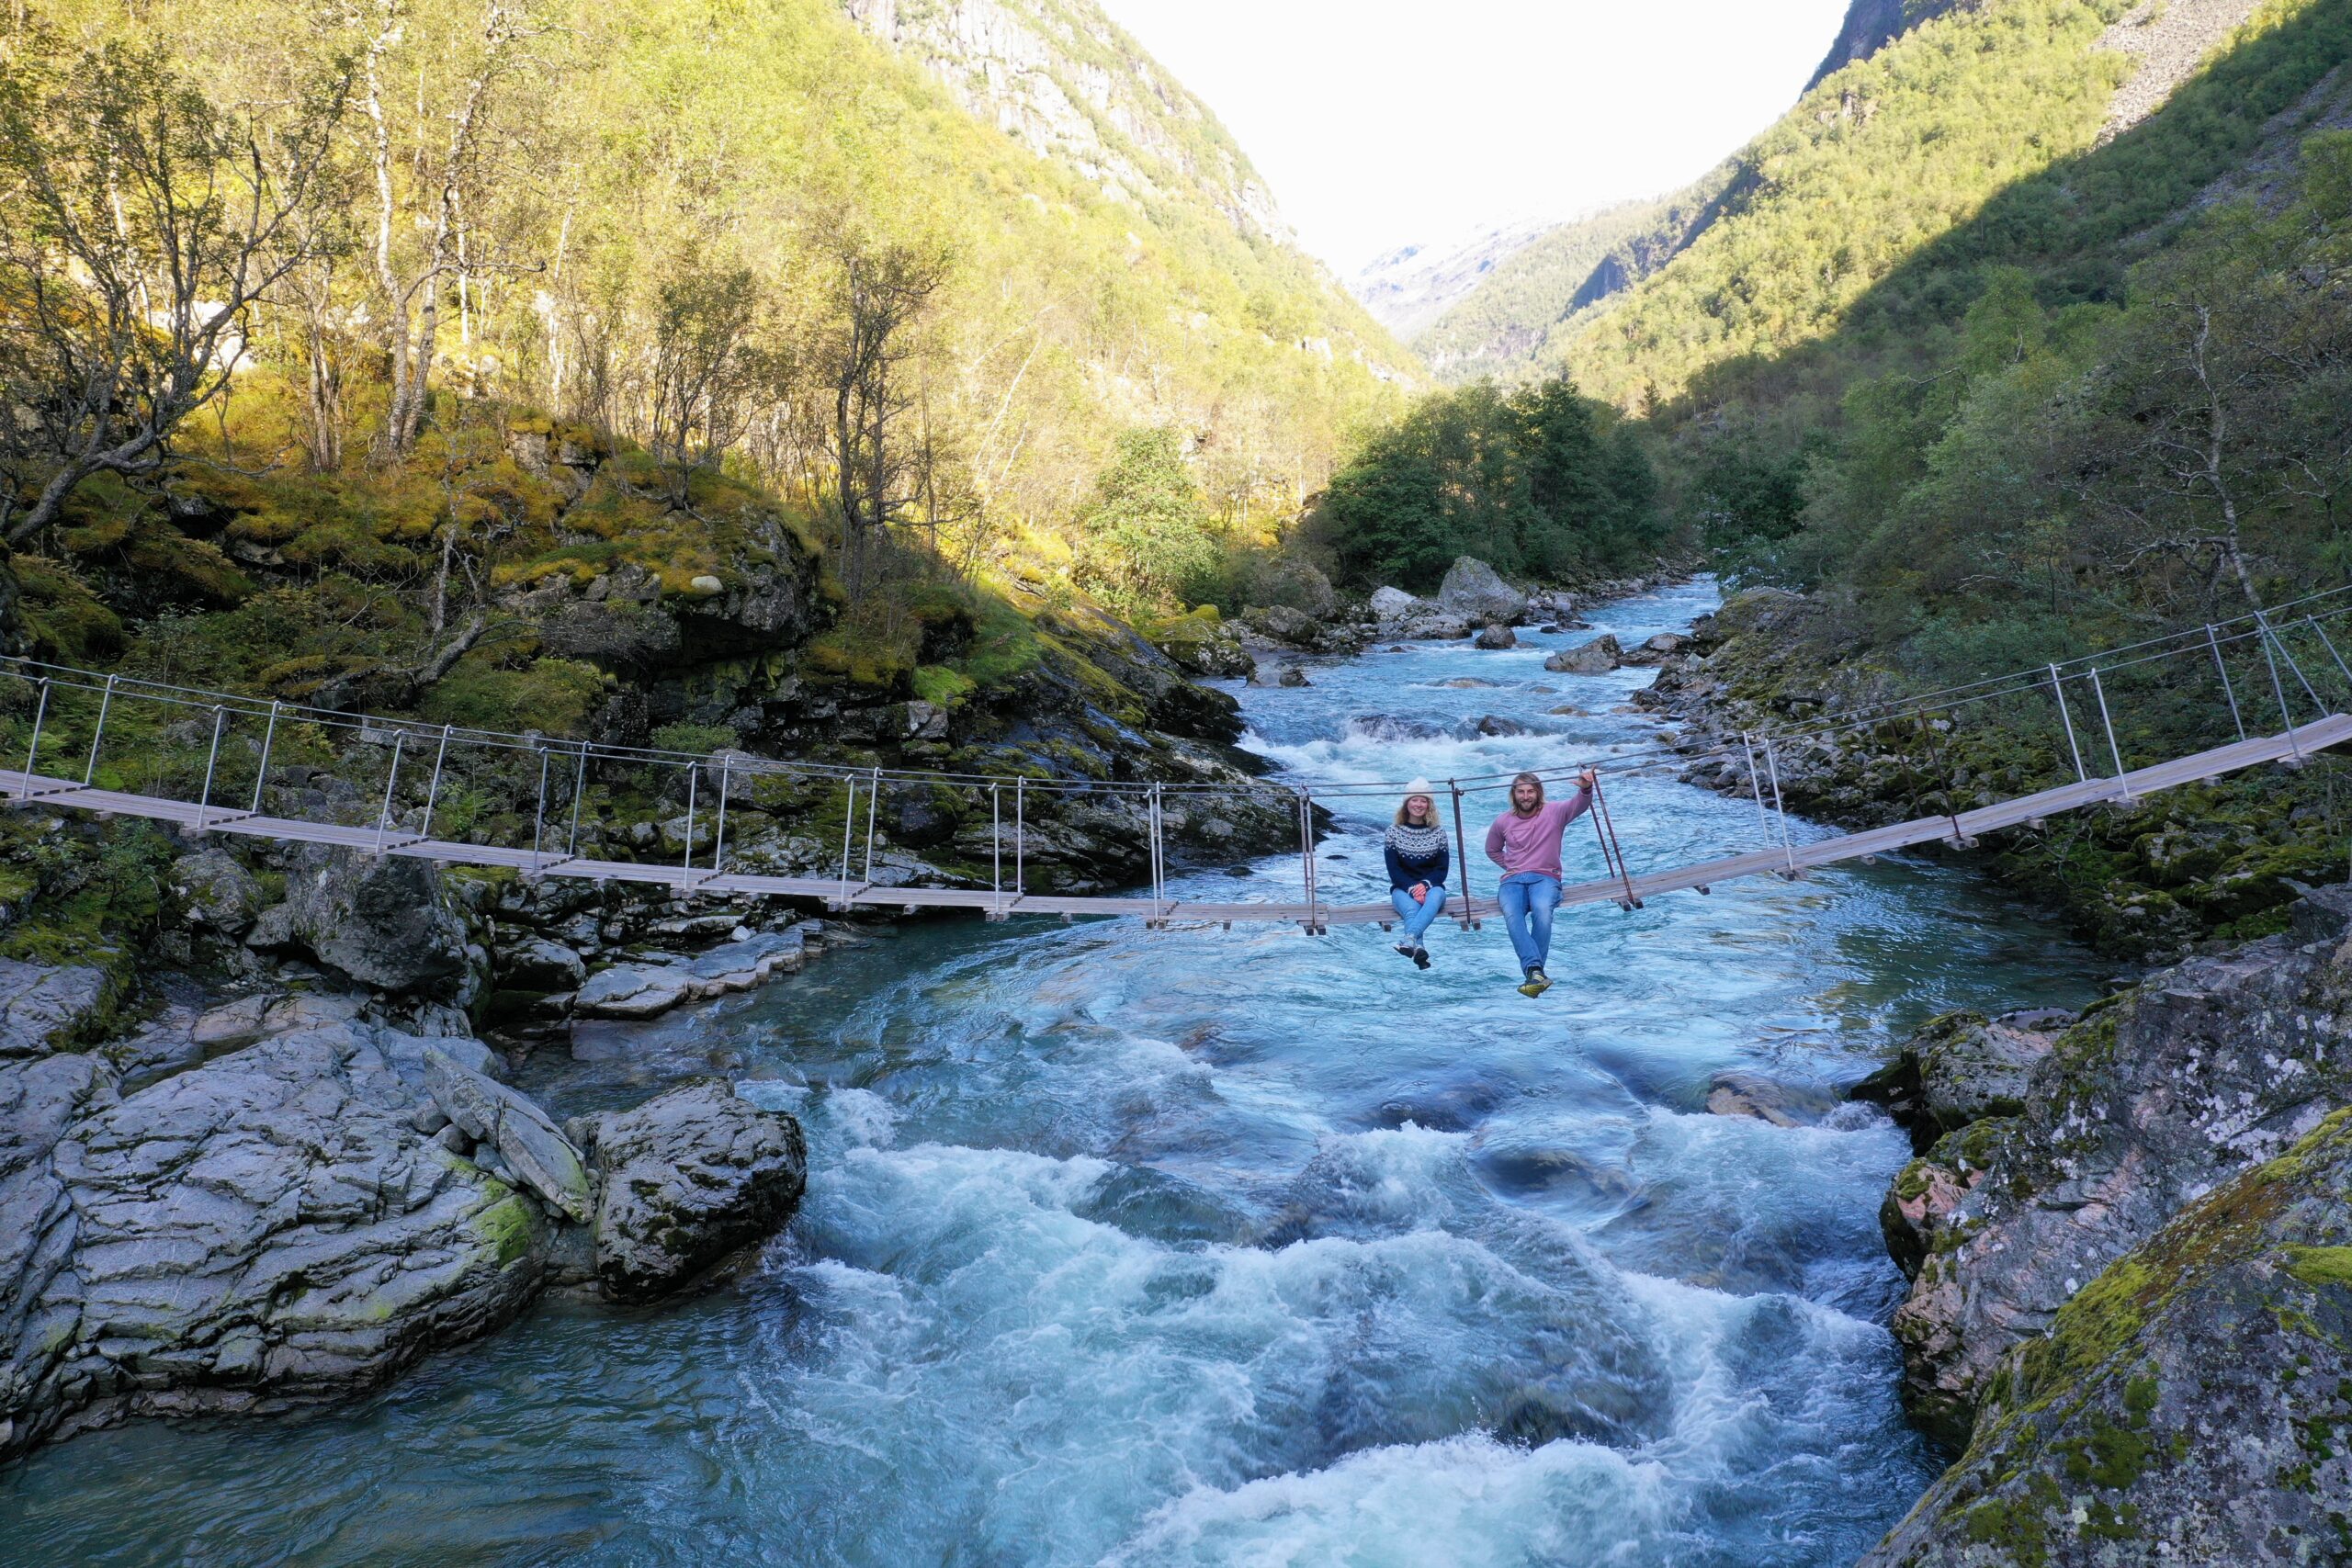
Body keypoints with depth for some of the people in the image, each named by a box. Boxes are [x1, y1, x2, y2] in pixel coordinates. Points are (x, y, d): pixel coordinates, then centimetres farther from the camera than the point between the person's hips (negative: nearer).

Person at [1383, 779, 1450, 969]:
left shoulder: (1438, 833, 10)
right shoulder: (1394, 833, 6)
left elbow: (1442, 869, 4)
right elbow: (1393, 870, 0)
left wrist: (1425, 885, -16)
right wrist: (1412, 889, -17)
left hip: (1431, 887, 0)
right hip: (1403, 888, 0)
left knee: (1434, 898, -37)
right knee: (1411, 908, -36)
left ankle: (1409, 939, -60)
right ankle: (1418, 949, -61)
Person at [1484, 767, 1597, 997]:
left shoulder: (1554, 813, 6)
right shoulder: (1503, 821, 13)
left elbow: (1579, 804, -14)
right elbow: (1492, 850, 29)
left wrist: (1585, 788, -36)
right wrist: (1510, 867, 12)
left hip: (1545, 878, -1)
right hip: (1513, 881, 2)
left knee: (1542, 909, -37)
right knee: (1511, 913, -34)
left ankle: (1532, 974, -36)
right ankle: (1535, 970, -48)